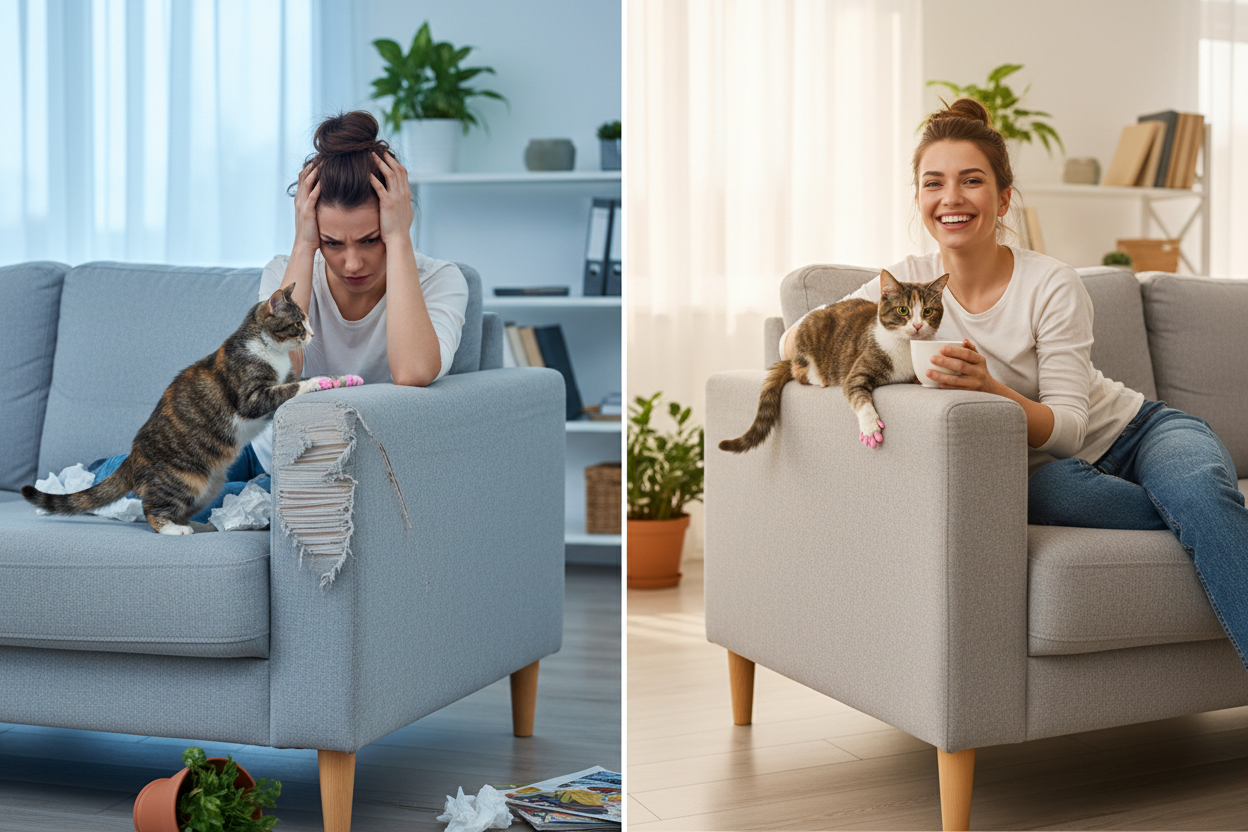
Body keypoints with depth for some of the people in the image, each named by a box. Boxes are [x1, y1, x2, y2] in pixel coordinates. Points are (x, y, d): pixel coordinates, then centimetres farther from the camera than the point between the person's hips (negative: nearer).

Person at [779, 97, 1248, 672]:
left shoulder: (1053, 286, -16)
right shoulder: (911, 282, -5)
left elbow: (1068, 428, -20)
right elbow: (793, 341, -8)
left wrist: (988, 388, -41)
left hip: (1137, 431, -2)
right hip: (1052, 473, 2)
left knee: (1201, 493, -35)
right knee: (1046, 491, -35)